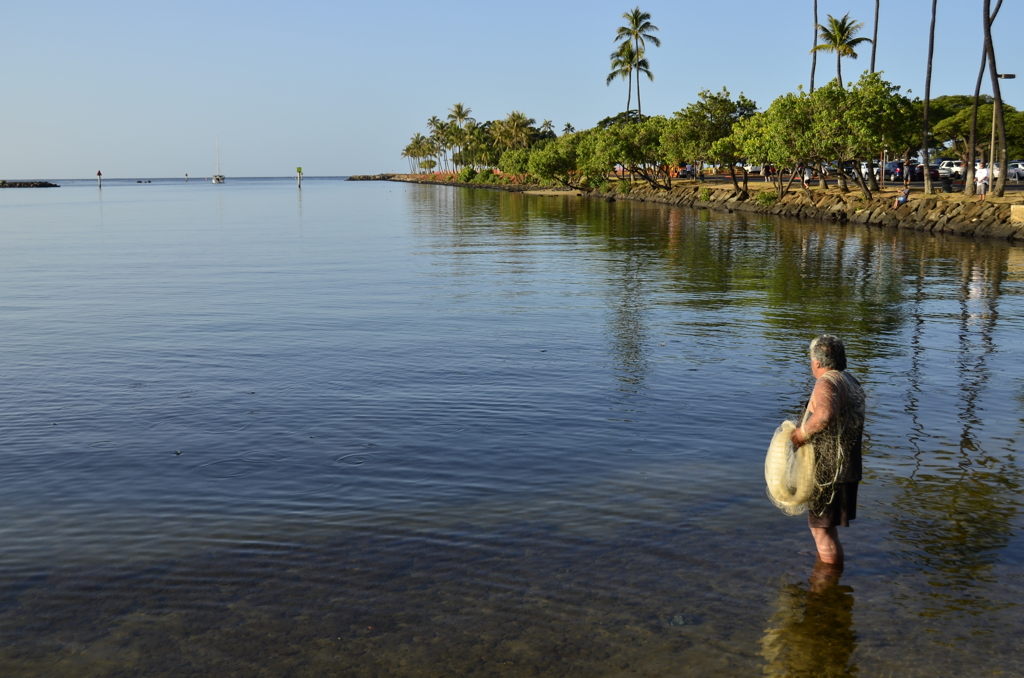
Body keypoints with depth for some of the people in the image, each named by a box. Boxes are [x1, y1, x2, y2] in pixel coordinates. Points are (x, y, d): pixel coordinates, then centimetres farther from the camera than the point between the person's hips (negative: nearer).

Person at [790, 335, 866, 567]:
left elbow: (826, 414, -40)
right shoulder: (851, 382, 13)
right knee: (820, 523, 25)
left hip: (828, 471, -10)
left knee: (822, 529, -2)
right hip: (845, 467, 10)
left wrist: (802, 432, -25)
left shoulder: (827, 383, -19)